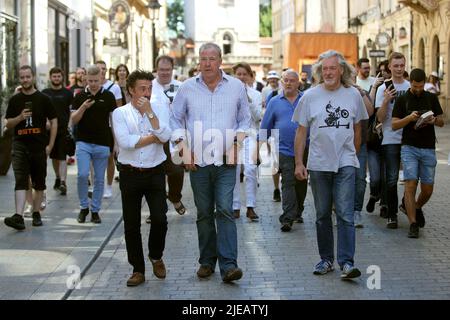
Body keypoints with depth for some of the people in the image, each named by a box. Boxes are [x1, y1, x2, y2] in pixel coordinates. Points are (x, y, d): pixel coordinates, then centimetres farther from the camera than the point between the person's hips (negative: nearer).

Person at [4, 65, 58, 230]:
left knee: (39, 182, 8)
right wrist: (20, 118, -12)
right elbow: (8, 124, 9)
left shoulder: (43, 99, 2)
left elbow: (54, 122, 3)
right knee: (20, 181, -11)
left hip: (39, 146, 0)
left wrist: (50, 145, -3)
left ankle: (36, 214, 21)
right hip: (20, 145, 0)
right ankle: (19, 217, -21)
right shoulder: (14, 100, 8)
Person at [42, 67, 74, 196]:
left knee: (62, 157, -10)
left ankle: (63, 182, -16)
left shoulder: (67, 93, 3)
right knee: (54, 156, 13)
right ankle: (58, 178, 29)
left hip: (64, 129, -3)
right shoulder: (44, 93, 9)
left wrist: (70, 125, -9)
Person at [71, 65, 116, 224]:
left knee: (99, 179, 5)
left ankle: (95, 210, 16)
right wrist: (83, 107, -17)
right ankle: (83, 207, 5)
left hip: (102, 144, 0)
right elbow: (73, 120, 1)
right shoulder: (80, 96, 4)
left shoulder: (108, 96, 3)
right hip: (83, 142, 0)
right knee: (82, 175, -13)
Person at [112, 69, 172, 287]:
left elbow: (165, 136, -13)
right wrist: (154, 137, -9)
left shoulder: (160, 109, 4)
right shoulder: (120, 113, 0)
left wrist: (149, 112, -15)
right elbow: (124, 141, -16)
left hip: (155, 173, 0)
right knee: (131, 225, 5)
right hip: (130, 174, 0)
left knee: (160, 219, -8)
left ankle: (156, 256, 21)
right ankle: (138, 270, 19)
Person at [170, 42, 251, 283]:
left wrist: (237, 143, -3)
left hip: (226, 162, -1)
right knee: (204, 213, 8)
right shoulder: (187, 88, 4)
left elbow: (245, 119, 11)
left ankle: (228, 265, -11)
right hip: (198, 161, 1)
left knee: (225, 211, -11)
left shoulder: (236, 86, 5)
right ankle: (207, 261, 19)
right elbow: (175, 119, 10)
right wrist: (182, 146, -2)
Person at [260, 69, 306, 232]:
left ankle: (297, 213, 30)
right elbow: (266, 126, 11)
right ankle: (287, 218, -12)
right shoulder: (275, 102, 7)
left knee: (301, 183, 13)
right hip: (285, 150, -1)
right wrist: (262, 144, 7)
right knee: (288, 183, -8)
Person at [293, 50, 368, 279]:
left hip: (345, 164, -1)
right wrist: (298, 163, 0)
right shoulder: (310, 96, 2)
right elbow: (301, 132, 4)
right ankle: (326, 259, 21)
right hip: (318, 164, 1)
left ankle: (347, 262, -9)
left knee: (345, 214, -9)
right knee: (322, 215, 10)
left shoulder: (353, 95, 4)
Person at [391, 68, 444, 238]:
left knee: (427, 189, 4)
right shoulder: (402, 100, 3)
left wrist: (434, 120, -10)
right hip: (409, 147, -2)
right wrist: (409, 118, -18)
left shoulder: (432, 98, 10)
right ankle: (413, 224, -9)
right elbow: (394, 125, -1)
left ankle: (417, 208, 36)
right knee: (411, 184, -13)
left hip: (428, 149, 2)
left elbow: (441, 121, 13)